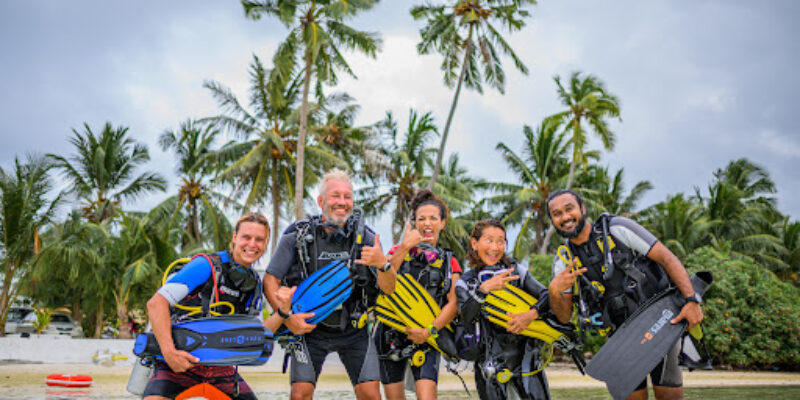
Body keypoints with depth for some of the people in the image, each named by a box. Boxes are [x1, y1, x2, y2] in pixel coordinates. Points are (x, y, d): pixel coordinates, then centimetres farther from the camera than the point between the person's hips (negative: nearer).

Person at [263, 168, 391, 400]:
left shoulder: (365, 237, -6)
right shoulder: (297, 235, -10)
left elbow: (388, 288, -12)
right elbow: (270, 280, -4)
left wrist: (383, 264, -33)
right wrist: (288, 317, -17)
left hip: (354, 331, 1)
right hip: (310, 328, -1)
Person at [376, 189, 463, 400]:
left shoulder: (449, 262, 6)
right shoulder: (399, 251, 7)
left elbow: (453, 303, -5)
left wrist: (429, 331, -18)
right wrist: (405, 247, -17)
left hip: (426, 338, -1)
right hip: (392, 334, 1)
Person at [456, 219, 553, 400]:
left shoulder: (516, 271, 5)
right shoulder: (465, 283, 2)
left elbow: (547, 295, -3)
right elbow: (465, 318, -14)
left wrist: (530, 315, -20)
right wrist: (484, 289, -24)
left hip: (525, 356, 1)